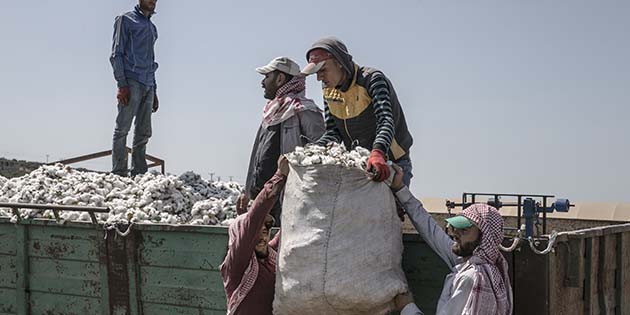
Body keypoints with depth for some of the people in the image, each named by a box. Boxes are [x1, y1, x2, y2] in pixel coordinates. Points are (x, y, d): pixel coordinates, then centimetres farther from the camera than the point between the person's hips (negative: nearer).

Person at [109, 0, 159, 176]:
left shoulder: (152, 27, 24)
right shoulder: (126, 20, 4)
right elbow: (116, 54, -4)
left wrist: (154, 91, 19)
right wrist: (122, 84, -15)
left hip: (148, 85, 7)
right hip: (131, 82, -7)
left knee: (144, 133, 5)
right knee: (122, 128, -9)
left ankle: (139, 173, 8)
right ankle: (119, 173, -11)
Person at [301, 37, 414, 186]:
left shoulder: (371, 79, -15)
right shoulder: (328, 91, 4)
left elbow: (386, 121, -28)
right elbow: (332, 132, 2)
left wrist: (378, 153, -47)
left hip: (392, 163, -5)